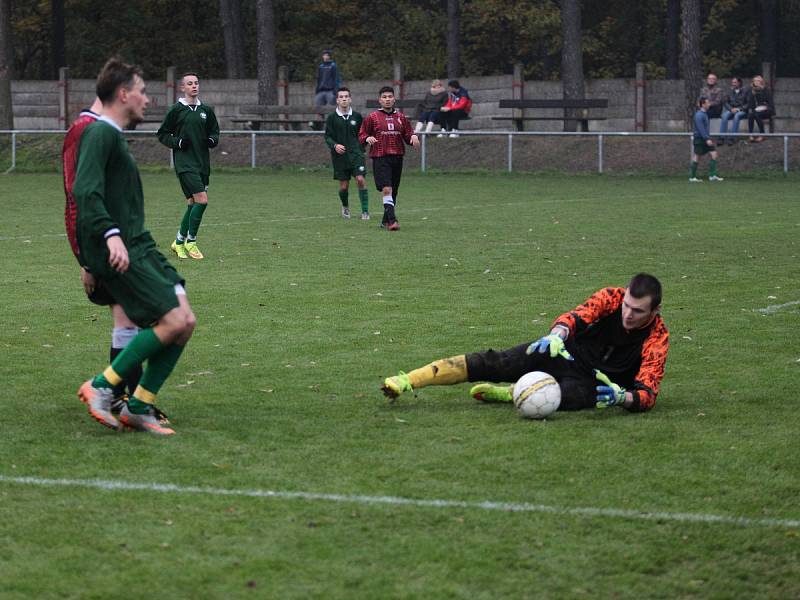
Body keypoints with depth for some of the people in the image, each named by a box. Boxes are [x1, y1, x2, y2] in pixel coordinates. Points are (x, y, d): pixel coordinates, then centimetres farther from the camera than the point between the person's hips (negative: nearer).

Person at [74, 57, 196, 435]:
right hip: (115, 252, -10)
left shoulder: (115, 136, 23)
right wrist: (111, 235, -31)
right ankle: (101, 387, -7)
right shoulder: (100, 134, -8)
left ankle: (139, 407, 5)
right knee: (172, 321, -16)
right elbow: (86, 191, -22)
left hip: (135, 248, 10)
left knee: (185, 321, 1)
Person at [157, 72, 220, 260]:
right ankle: (191, 242, -5)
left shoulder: (206, 110, 11)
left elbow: (215, 131, 23)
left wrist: (212, 140, 1)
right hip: (184, 162, -6)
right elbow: (162, 134, 4)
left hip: (202, 163, 6)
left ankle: (179, 241, 23)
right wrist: (177, 142, -12)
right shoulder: (176, 110, -1)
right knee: (202, 200, -17)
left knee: (193, 203, 8)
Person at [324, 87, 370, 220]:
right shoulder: (331, 118, 2)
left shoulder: (357, 116, 6)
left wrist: (361, 148, 5)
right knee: (344, 186, 2)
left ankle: (365, 210, -7)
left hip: (355, 154, 0)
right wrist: (334, 145, -16)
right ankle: (345, 206, 33)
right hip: (339, 155, 0)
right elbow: (327, 136, 2)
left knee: (360, 179, -16)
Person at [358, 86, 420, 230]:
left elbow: (408, 135, 15)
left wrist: (413, 137, -7)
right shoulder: (372, 117, 3)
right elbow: (361, 135, 6)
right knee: (386, 189, -18)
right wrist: (368, 138, -16)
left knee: (393, 191, 9)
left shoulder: (401, 117, 12)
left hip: (397, 158, 4)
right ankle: (392, 220, -23)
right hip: (380, 158, -4)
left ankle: (386, 221, 23)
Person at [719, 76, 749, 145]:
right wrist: (731, 109, -9)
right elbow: (725, 102, 11)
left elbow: (748, 103, -2)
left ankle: (732, 138, -39)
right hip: (731, 110, 3)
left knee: (737, 115, -38)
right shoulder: (730, 92, 16)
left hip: (742, 111, -3)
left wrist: (738, 109, -13)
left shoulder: (745, 91, 5)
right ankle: (722, 138, -37)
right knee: (724, 116, -31)